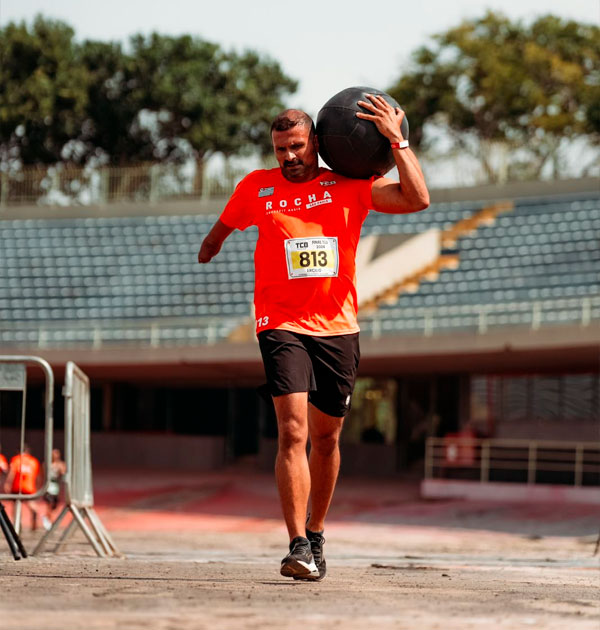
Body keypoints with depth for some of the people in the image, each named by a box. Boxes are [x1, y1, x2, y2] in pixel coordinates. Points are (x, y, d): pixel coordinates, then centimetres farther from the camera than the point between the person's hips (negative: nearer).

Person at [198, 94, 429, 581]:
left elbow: (417, 199, -7)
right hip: (282, 325, -1)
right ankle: (298, 548, -21)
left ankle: (316, 536, 30)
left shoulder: (350, 187, 4)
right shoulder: (256, 188, 7)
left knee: (326, 438, 11)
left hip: (338, 327, 1)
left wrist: (396, 141, -10)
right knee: (293, 432, -17)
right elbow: (223, 227, 27)